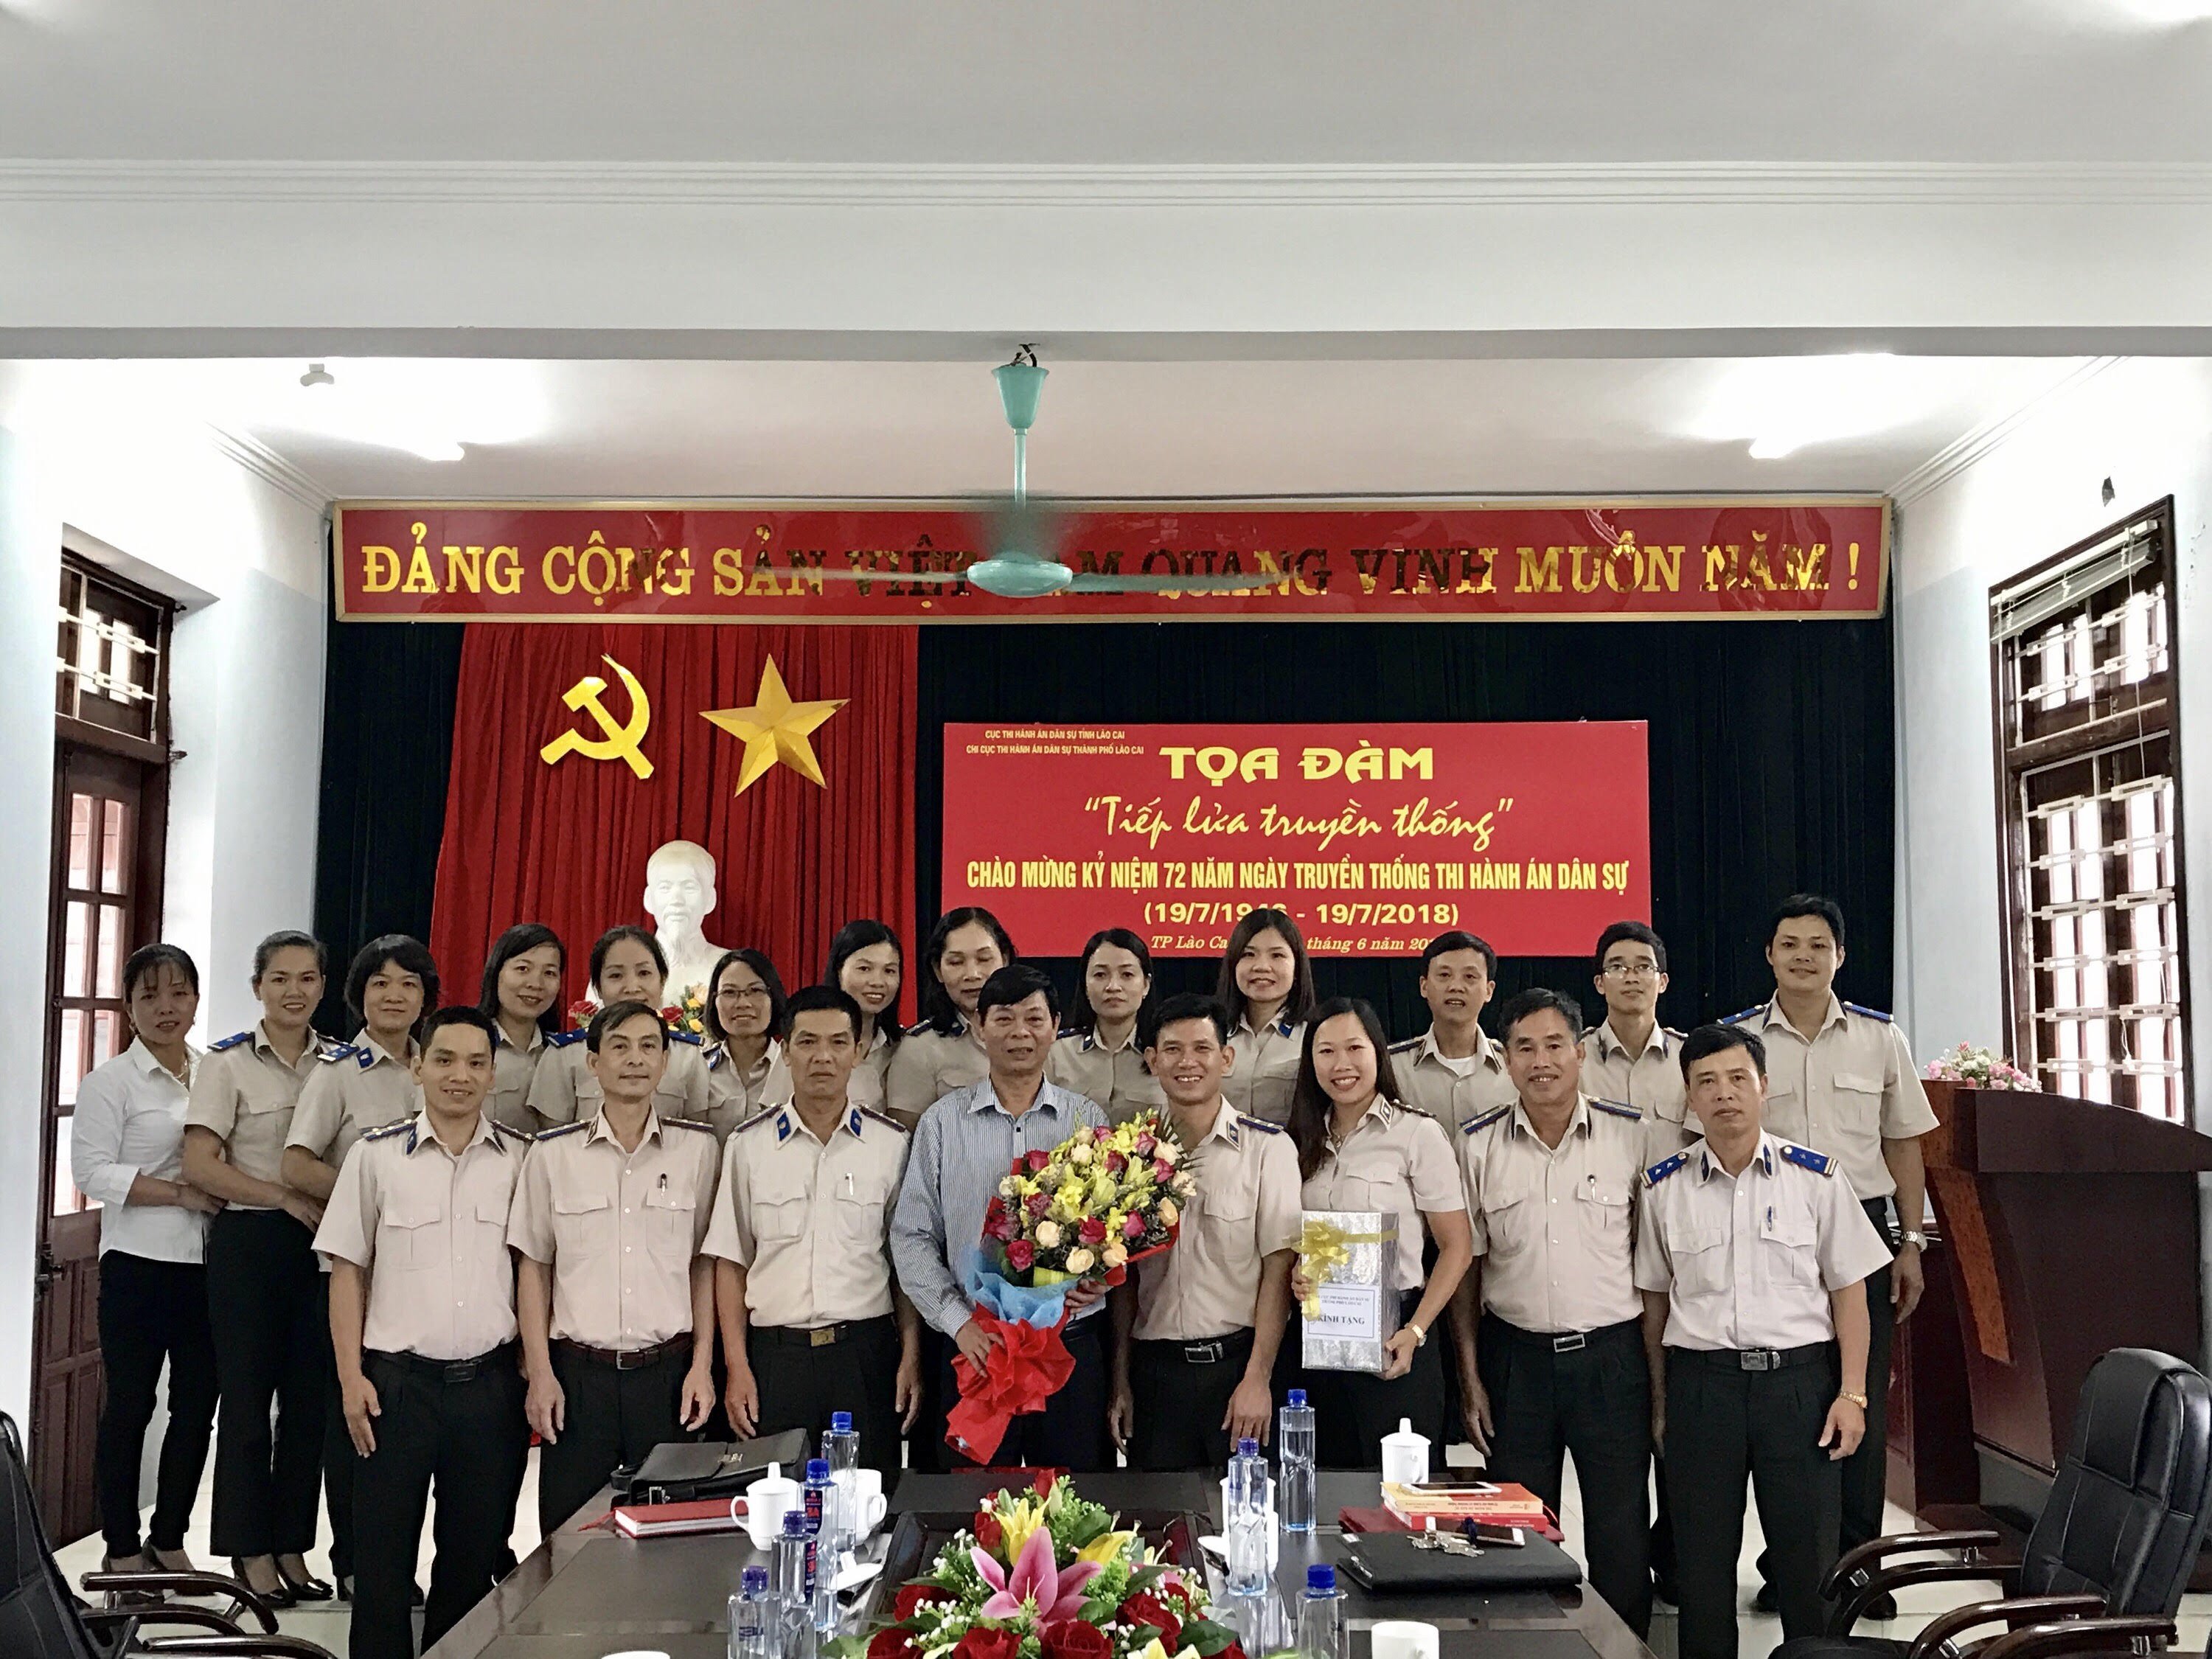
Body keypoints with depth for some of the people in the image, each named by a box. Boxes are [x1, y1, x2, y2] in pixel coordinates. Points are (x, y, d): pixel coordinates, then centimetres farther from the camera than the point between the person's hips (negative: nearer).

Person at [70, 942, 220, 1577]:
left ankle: (169, 1539, 25)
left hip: (207, 1263, 5)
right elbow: (92, 1172, -13)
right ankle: (122, 1549, 18)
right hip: (139, 1266, -5)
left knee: (198, 1404, 10)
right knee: (130, 1406, 5)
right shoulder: (111, 1081, -5)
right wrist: (181, 1194, -17)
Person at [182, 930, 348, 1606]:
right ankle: (251, 1552, 15)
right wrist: (289, 1199, -15)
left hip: (323, 1241, 3)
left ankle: (291, 1547, 20)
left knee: (310, 1397, 7)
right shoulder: (227, 1063, -3)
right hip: (250, 1241, -3)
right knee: (248, 1396, 3)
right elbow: (200, 1165, -10)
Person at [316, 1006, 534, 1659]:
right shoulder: (376, 1155, 1)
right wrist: (351, 1377, -3)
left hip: (491, 1383, 1)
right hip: (396, 1381, -1)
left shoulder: (523, 1159, 3)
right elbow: (347, 1270, 4)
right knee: (383, 1557, 5)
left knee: (473, 1557, 11)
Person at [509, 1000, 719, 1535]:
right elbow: (534, 1269, 7)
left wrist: (702, 1365, 0)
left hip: (667, 1369, 0)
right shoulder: (553, 1152, 4)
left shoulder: (697, 1147, 4)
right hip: (578, 1372, 0)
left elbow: (704, 1264, 7)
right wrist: (540, 1374, 0)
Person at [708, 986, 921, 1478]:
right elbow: (731, 1262, 7)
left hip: (865, 1351, 0)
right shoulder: (748, 1144, 5)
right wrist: (737, 1367, 1)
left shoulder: (891, 1143, 4)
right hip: (775, 1355, 0)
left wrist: (910, 1358, -1)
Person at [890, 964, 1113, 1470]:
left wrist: (1099, 1279, -11)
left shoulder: (1088, 1120, 7)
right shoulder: (942, 1122, 5)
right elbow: (911, 1236, 4)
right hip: (975, 1347, 0)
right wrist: (958, 1321, -6)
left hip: (1072, 1340, 0)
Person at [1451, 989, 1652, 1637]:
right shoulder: (1477, 1145, 1)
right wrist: (1470, 1376, 2)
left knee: (1622, 1534, 6)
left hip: (1613, 1355, -1)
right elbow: (1465, 1265, 5)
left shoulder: (1633, 1135, -2)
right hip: (1515, 1356, 1)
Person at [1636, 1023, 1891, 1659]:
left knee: (1808, 1553, 4)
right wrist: (1660, 1402, 9)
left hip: (1799, 1376, -1)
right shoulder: (1664, 1187, 2)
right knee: (1702, 1555, 8)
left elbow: (1847, 1290, 3)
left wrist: (1852, 1393, -2)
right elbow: (1655, 1299, 9)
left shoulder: (1815, 1176, 0)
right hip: (1701, 1381, 1)